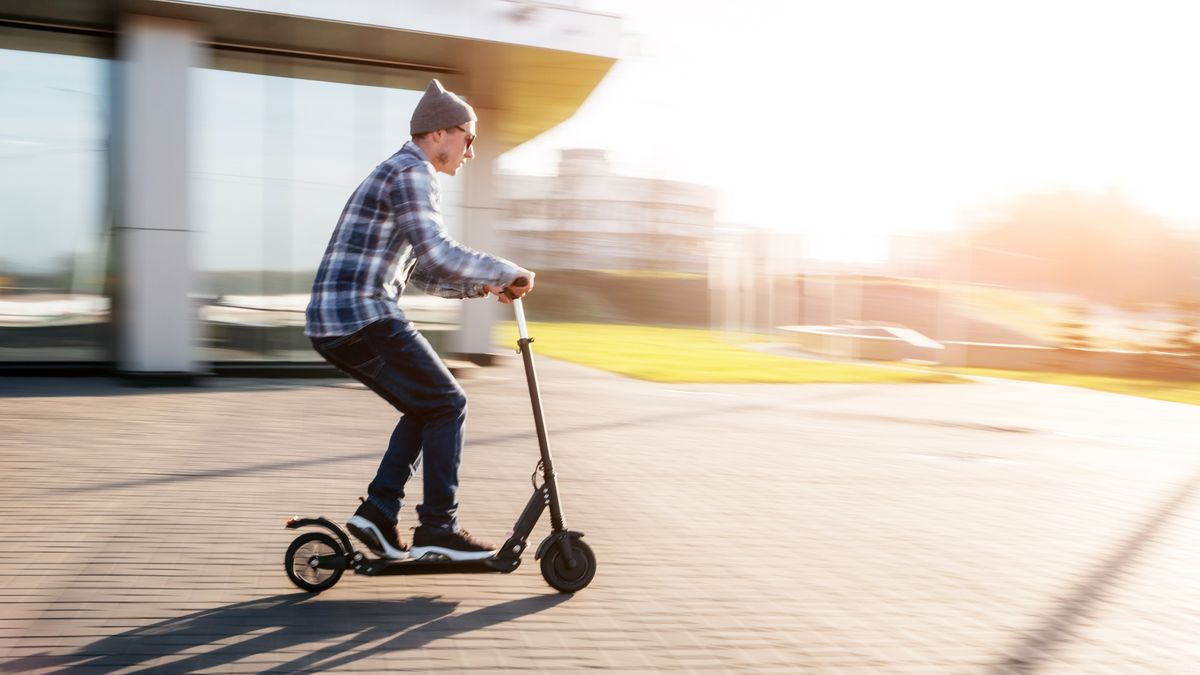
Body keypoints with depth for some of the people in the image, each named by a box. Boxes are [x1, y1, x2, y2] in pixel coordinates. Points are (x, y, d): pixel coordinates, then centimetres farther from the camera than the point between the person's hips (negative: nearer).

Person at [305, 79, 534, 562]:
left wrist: (480, 286, 17)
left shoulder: (398, 173, 25)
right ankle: (437, 528, 2)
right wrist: (507, 272, -13)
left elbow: (418, 271, 28)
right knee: (446, 404, -2)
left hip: (330, 322, 10)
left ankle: (378, 512, 15)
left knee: (425, 406, 17)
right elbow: (436, 253, -23)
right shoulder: (412, 172, -8)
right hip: (361, 317, -10)